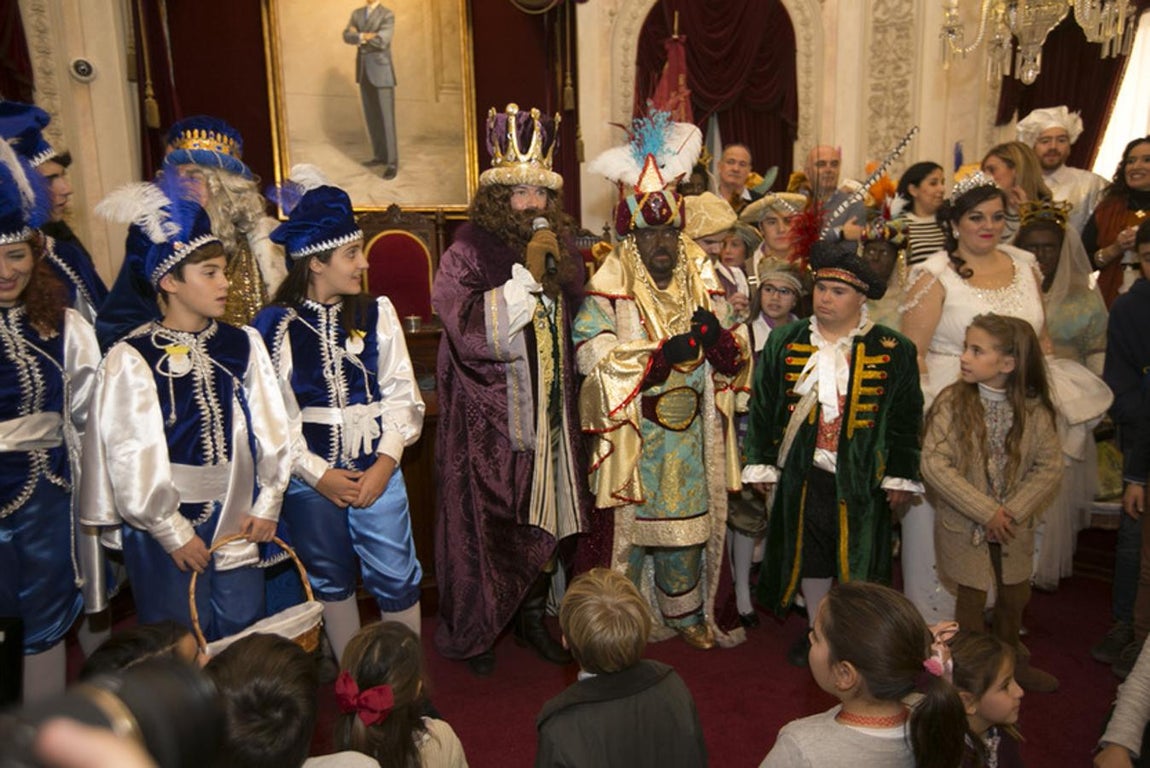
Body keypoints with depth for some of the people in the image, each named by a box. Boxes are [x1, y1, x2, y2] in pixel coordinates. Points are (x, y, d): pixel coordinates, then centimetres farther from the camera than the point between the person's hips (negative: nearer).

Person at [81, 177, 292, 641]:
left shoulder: (244, 346, 2)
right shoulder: (131, 359, -9)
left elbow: (271, 429, 3)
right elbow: (132, 459, -9)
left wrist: (267, 504, -2)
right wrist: (173, 533, -8)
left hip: (238, 521, 3)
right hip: (167, 528, -3)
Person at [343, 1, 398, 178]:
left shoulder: (387, 15, -6)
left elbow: (381, 41, -20)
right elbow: (347, 36, -1)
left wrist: (359, 36, -8)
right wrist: (364, 36, -17)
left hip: (381, 71, -6)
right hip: (363, 71, 6)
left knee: (386, 118, -7)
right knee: (371, 117, 9)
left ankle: (392, 162, -4)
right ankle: (380, 155, 20)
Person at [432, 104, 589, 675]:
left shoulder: (560, 248, 8)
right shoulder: (469, 252, -10)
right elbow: (469, 329, -24)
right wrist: (528, 274, -24)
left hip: (547, 418, 6)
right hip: (487, 420, -5)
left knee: (544, 517, 14)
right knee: (482, 523, 3)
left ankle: (532, 614, 32)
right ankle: (473, 631, 22)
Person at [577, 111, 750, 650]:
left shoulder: (704, 283, 7)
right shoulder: (607, 291, -7)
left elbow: (737, 359, 8)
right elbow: (595, 360, -18)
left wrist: (718, 339, -16)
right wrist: (664, 355, -26)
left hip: (692, 440, 4)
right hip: (631, 441, -4)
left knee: (688, 528, 15)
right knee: (632, 529, 4)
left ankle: (685, 614, 33)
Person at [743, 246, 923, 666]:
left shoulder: (893, 350, -3)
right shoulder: (784, 343, 2)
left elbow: (906, 418, 1)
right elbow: (762, 406, 5)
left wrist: (900, 476, -1)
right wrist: (762, 464, 3)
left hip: (863, 477, -2)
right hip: (802, 473, 2)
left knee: (859, 557, 8)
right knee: (809, 554, 13)